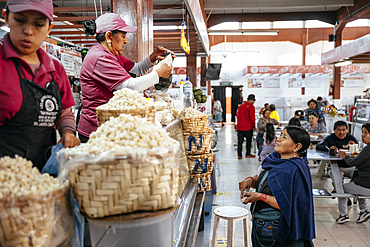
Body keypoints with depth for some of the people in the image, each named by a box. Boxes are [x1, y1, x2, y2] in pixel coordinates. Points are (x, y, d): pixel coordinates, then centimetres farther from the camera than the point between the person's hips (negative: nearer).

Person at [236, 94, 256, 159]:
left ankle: (239, 155, 6)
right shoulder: (251, 106, -10)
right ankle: (248, 154, 17)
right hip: (248, 127, -5)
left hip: (239, 127, 5)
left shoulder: (240, 106, 12)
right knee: (249, 140, 10)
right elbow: (252, 118, -13)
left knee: (240, 141, 7)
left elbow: (237, 115, 18)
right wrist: (253, 125, 1)